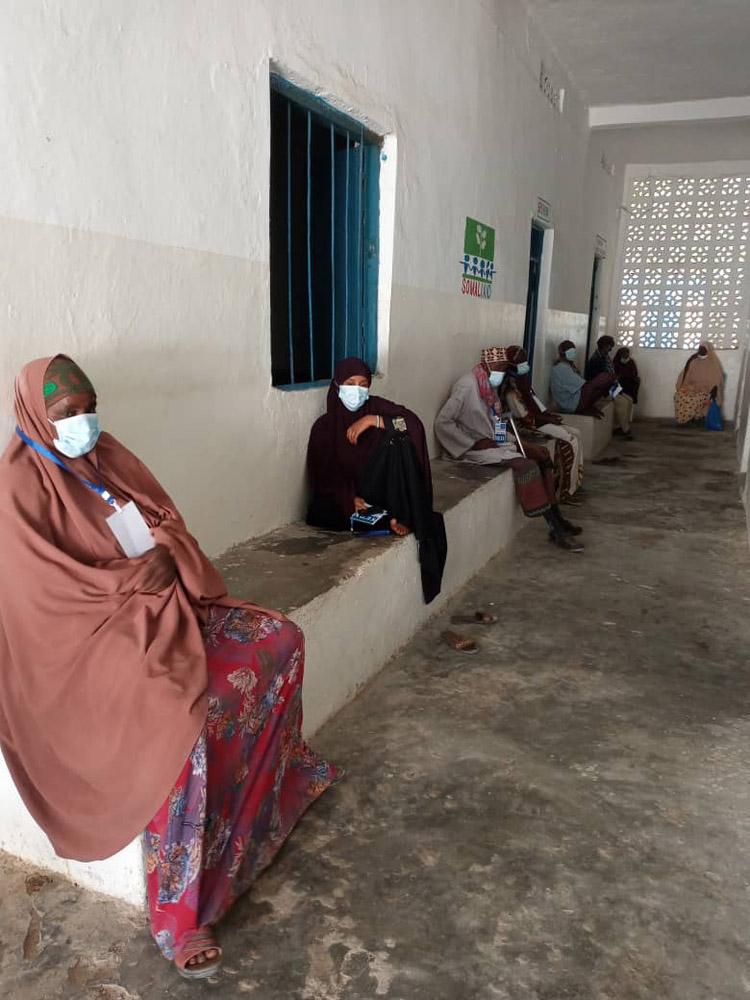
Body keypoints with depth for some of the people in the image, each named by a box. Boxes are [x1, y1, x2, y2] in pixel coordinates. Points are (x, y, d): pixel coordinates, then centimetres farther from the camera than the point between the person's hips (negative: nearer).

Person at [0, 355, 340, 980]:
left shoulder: (109, 455, 9)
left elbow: (169, 521, 9)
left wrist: (165, 555, -12)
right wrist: (136, 577, -15)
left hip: (164, 604, 8)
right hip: (93, 632, -8)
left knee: (281, 639, -1)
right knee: (183, 719, -31)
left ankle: (281, 771, 22)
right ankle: (178, 920, -17)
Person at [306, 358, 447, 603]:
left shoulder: (376, 407, 1)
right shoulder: (324, 426, 0)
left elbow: (414, 424, -16)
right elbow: (322, 476, -7)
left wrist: (373, 420, -26)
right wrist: (351, 500, -24)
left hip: (379, 493, 0)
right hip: (342, 498, 1)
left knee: (395, 439, -23)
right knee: (319, 513, -31)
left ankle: (402, 517, -25)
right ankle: (389, 521, -25)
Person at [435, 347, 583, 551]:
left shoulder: (489, 386, 11)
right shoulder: (467, 386, -16)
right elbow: (442, 423, -21)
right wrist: (475, 442, -20)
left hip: (492, 440, 9)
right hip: (474, 447, -9)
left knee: (542, 454, -2)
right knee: (527, 464, -24)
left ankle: (557, 519, -1)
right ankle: (556, 529, -18)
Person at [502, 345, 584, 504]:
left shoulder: (521, 380, 10)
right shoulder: (511, 387, -20)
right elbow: (524, 417, -21)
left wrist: (548, 414, 4)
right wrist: (548, 419, -12)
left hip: (538, 420, 10)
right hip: (531, 426, -10)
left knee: (575, 433, 6)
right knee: (571, 441, -15)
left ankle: (572, 484, 10)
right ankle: (564, 492, -9)